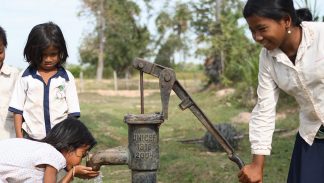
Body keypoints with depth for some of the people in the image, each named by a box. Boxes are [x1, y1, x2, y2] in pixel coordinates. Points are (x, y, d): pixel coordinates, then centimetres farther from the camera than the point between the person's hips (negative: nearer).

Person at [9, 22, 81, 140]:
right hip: (31, 139, 0)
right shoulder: (25, 77, 3)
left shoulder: (66, 78, 2)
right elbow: (17, 109, 4)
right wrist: (19, 139, -1)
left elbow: (72, 112, 3)